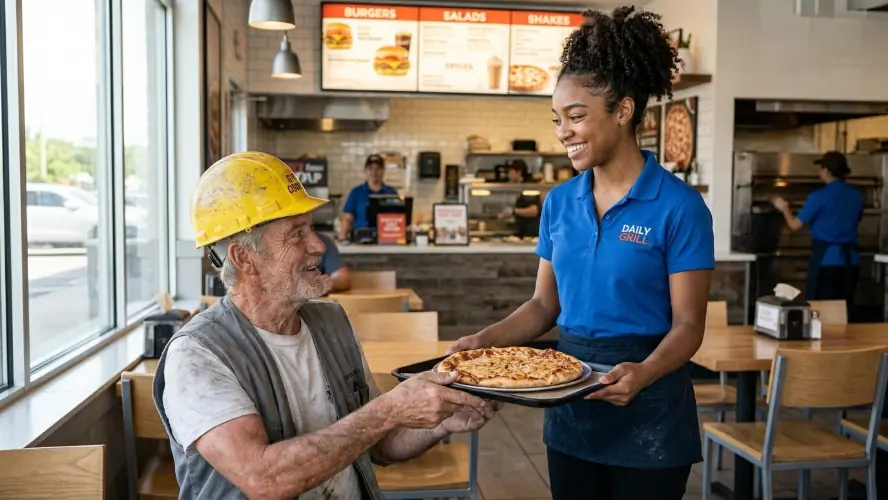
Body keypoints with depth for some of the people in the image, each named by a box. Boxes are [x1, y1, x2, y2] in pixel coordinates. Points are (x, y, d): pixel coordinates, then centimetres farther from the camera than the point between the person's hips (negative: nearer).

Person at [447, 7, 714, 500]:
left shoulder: (678, 206, -13)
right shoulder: (558, 202, 3)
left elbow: (687, 324, -12)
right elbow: (545, 303, 7)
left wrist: (642, 374, -30)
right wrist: (485, 339, -8)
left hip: (647, 411, -5)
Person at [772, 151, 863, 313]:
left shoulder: (819, 196, -12)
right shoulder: (856, 195, 5)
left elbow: (795, 225, -4)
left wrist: (784, 208, 15)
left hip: (825, 259, -5)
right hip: (850, 259, 5)